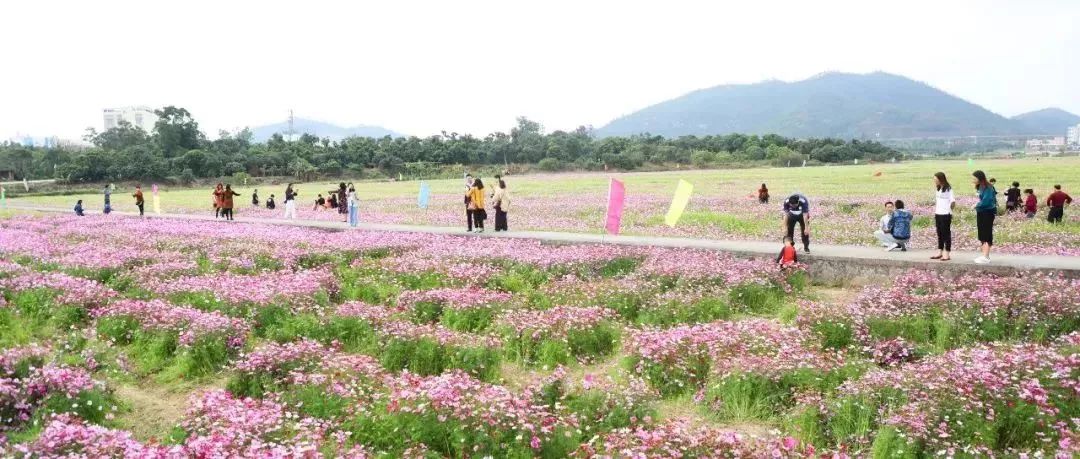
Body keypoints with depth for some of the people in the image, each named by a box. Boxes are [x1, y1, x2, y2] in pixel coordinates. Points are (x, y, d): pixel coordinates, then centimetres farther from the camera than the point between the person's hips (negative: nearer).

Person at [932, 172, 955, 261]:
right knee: (939, 234, 11)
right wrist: (935, 212, 12)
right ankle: (939, 253, 18)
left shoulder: (948, 189, -10)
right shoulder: (938, 189, 13)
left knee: (946, 234, -2)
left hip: (945, 215, -7)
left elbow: (953, 201, -15)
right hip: (938, 214, 7)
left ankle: (947, 254, 1)